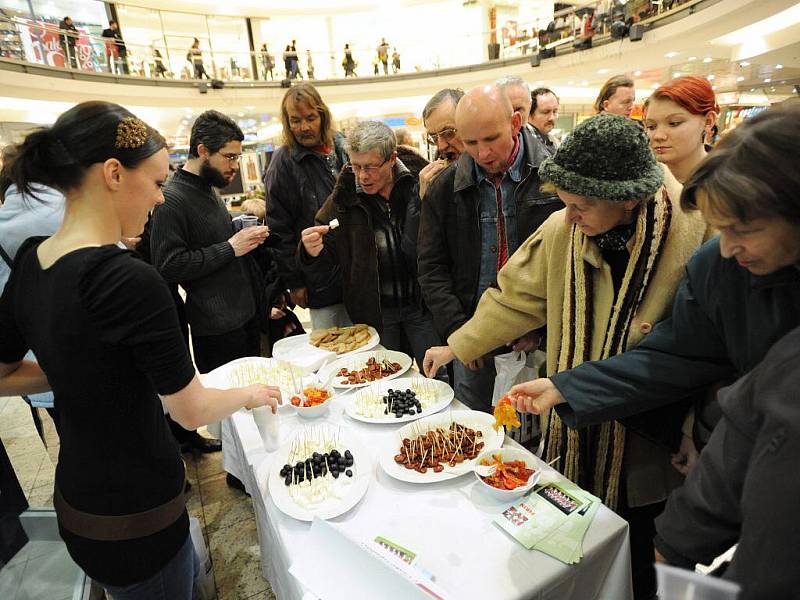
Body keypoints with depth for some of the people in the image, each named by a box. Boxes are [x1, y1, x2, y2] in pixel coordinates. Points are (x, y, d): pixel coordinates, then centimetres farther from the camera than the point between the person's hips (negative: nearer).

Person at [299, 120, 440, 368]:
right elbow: (319, 272, 1)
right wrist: (312, 252, -22)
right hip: (373, 311, 1)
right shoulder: (343, 197, -2)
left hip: (420, 305, 0)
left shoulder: (417, 186, -5)